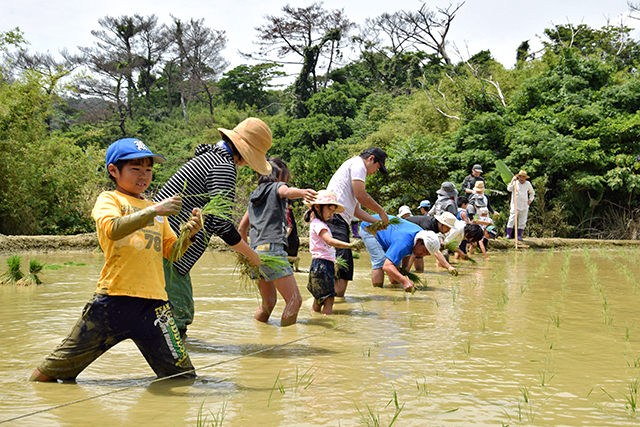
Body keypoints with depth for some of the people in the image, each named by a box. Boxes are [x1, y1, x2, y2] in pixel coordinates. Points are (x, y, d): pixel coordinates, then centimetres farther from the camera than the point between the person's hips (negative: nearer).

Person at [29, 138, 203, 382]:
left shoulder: (155, 210, 23)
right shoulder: (108, 200, 6)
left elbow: (172, 252, 19)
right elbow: (113, 229, -16)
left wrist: (189, 234, 1)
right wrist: (153, 211, -22)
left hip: (153, 304, 4)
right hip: (113, 300, -4)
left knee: (183, 377, -2)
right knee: (50, 372, -1)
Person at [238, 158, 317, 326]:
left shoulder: (254, 196, 27)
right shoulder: (277, 187, 6)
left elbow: (241, 228, 31)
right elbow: (287, 192, -20)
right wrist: (302, 192, -42)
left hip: (256, 251, 8)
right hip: (272, 248, -8)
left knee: (269, 300, 21)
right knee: (295, 300, -11)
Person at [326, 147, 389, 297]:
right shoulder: (357, 164, 3)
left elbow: (355, 210, 32)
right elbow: (361, 196, -6)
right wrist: (381, 211, 6)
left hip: (341, 222, 10)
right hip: (334, 218, -10)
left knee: (346, 267, 7)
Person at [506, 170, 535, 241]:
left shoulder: (528, 184, 10)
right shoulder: (515, 183, -1)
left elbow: (532, 193, 26)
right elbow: (509, 189, -21)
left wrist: (530, 200, 11)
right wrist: (513, 180, -24)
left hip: (524, 206, 4)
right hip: (515, 206, -4)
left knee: (522, 222, 3)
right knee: (512, 220, -10)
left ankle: (519, 236, 10)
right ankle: (508, 234, -5)